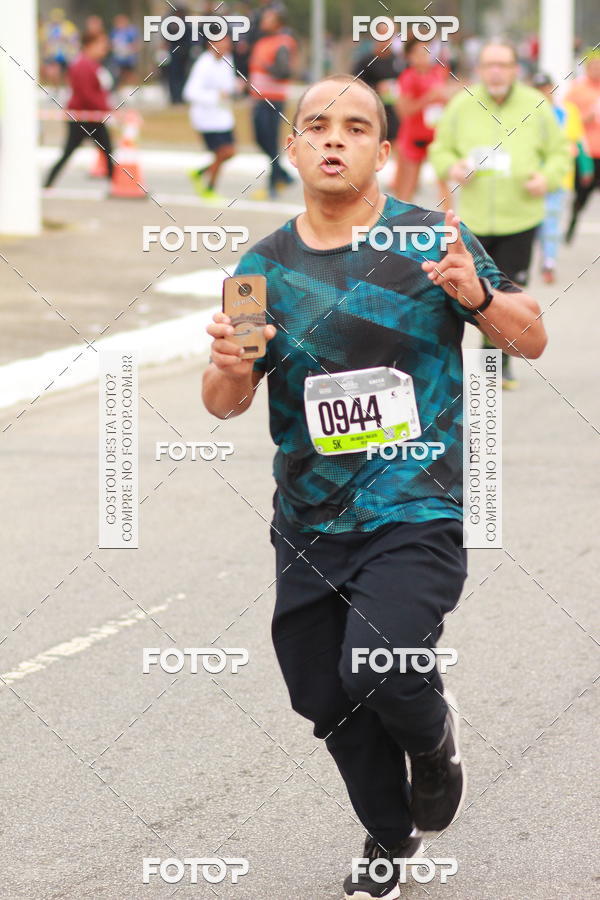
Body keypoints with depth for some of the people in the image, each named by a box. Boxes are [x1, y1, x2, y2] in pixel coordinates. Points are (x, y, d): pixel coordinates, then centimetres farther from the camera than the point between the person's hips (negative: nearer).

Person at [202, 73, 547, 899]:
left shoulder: (429, 241, -5)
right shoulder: (265, 267, 4)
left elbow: (532, 339, -1)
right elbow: (223, 405, 8)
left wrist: (476, 296, -22)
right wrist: (230, 368, -16)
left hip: (413, 514, -4)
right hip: (308, 522, 4)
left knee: (379, 672, -23)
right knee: (326, 700, 11)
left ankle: (434, 739, 13)